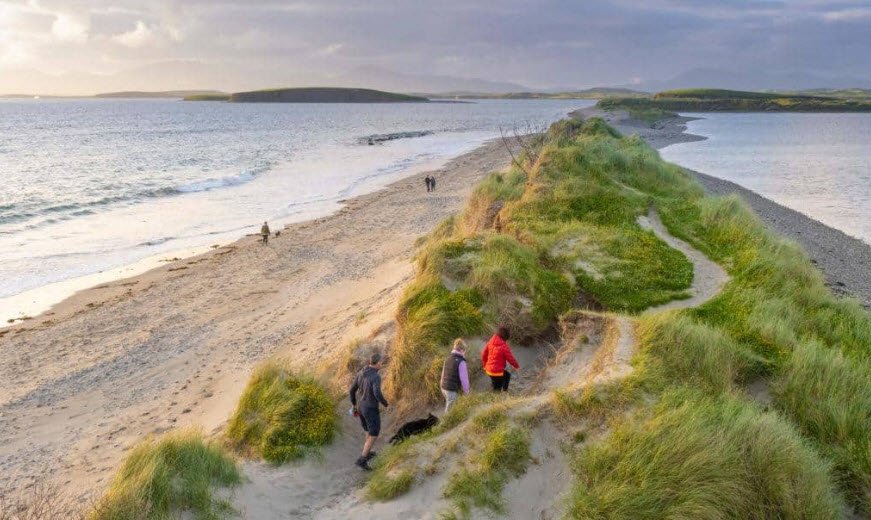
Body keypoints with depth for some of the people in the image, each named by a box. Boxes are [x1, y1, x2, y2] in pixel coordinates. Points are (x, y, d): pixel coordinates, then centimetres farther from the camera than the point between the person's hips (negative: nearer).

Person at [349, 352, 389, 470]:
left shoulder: (360, 373, 0)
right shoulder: (376, 377, -24)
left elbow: (352, 390, 8)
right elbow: (377, 394, -36)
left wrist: (354, 406, 22)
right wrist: (385, 404, -14)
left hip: (361, 407, 8)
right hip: (371, 410, -8)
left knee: (370, 431, 29)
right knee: (373, 436, 6)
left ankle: (366, 453, 41)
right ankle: (362, 460, 4)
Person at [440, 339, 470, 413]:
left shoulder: (448, 359, 6)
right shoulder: (461, 362, -17)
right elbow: (464, 379, -16)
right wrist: (466, 390, -1)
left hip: (444, 388, 8)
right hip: (452, 390, -8)